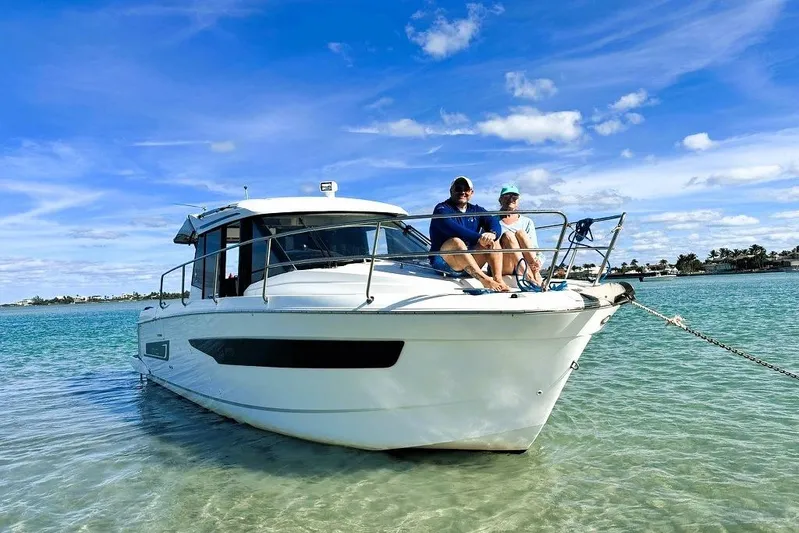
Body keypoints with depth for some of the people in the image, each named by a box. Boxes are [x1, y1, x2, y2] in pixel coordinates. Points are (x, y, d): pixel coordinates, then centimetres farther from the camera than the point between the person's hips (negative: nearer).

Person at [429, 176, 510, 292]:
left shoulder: (476, 211, 15)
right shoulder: (442, 209, -3)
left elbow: (494, 222, -4)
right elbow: (454, 229, -23)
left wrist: (492, 234, -28)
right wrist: (479, 238, -31)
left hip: (471, 261, 6)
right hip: (443, 260, -6)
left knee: (493, 239, -8)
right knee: (456, 242, -33)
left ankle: (498, 280, -26)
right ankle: (485, 280, -42)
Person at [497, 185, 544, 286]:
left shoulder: (527, 222, 18)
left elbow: (535, 247, 8)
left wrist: (538, 261, -15)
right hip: (501, 268, -2)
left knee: (521, 233, -20)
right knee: (508, 235, -25)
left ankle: (536, 275, -38)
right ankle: (528, 275, -44)